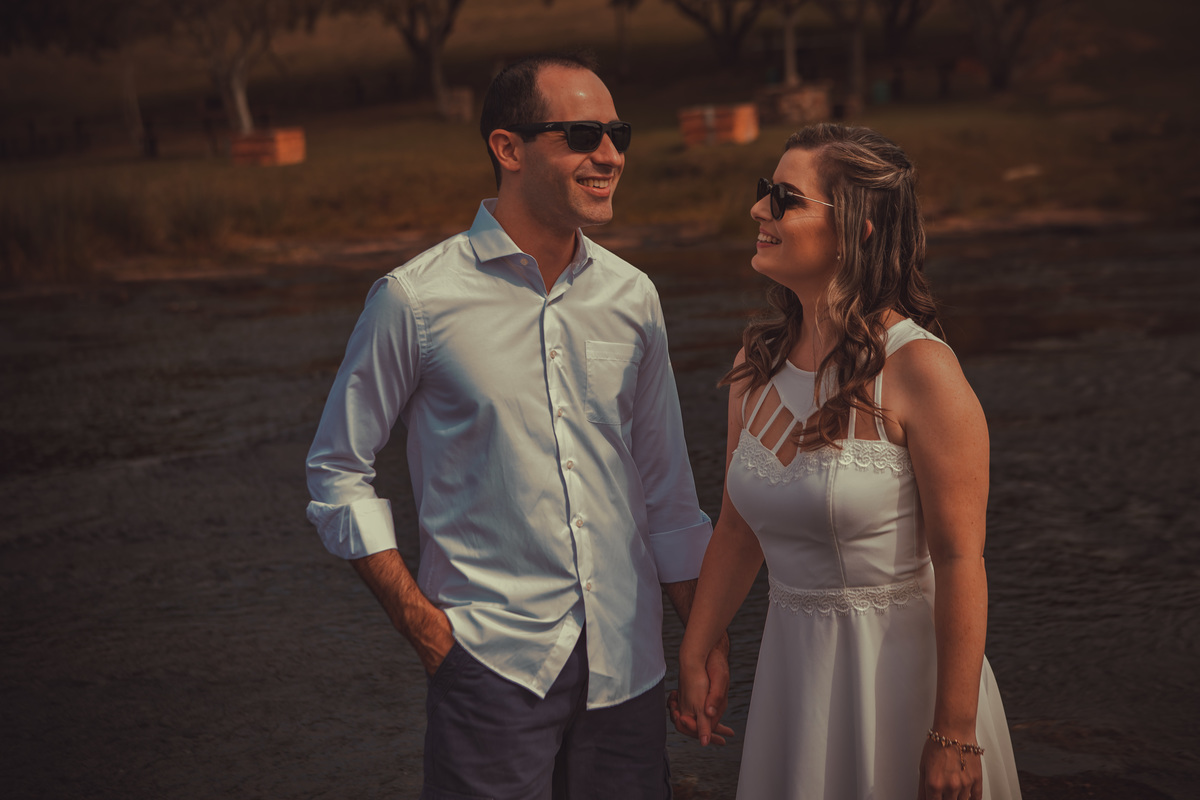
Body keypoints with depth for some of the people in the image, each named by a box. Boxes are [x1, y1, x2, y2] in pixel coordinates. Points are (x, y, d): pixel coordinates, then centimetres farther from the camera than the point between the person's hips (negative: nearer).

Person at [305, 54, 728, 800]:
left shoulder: (633, 296, 5)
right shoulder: (416, 297, -8)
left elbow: (667, 486, 12)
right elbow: (338, 471, 0)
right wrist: (421, 621, -6)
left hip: (627, 664, 4)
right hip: (492, 661, -4)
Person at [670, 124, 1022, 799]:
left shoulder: (919, 369, -18)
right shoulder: (757, 363, 2)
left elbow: (959, 559, -19)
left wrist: (954, 735, -18)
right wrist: (694, 659, 10)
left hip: (905, 662, -6)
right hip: (792, 663, 6)